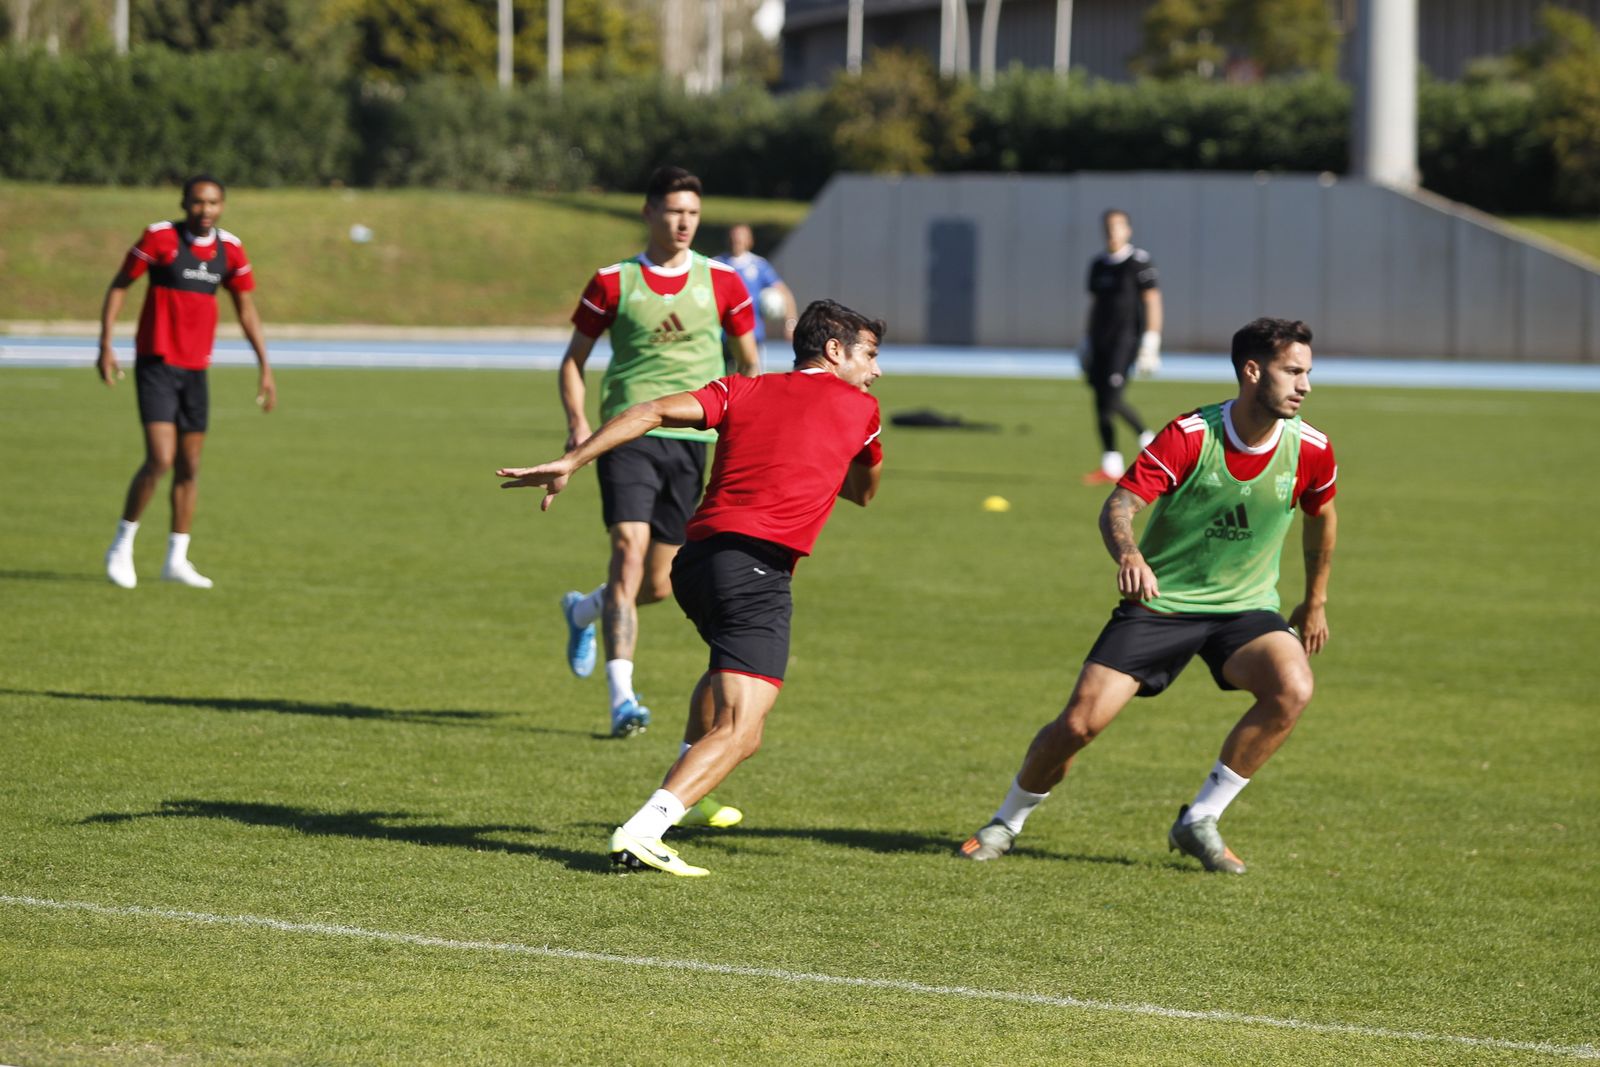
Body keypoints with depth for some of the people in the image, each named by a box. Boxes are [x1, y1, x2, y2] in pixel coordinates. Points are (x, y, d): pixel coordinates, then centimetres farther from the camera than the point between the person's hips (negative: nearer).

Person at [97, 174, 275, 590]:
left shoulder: (230, 250, 4)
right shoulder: (160, 237, -9)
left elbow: (246, 309, 13)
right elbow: (118, 286, -3)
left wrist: (265, 368, 9)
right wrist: (106, 345, -10)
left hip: (196, 369, 5)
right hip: (156, 364, -5)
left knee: (189, 468, 8)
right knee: (161, 459, -16)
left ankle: (177, 560, 18)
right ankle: (122, 547, 0)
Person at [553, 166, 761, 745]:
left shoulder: (721, 282, 7)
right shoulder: (613, 282, 3)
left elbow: (750, 362, 16)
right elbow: (574, 359, 10)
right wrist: (577, 421, -5)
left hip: (691, 441, 3)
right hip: (628, 433, -2)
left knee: (659, 584, 5)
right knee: (629, 550, -20)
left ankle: (583, 610, 39)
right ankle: (621, 696, -21)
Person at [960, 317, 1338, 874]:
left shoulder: (1311, 451, -8)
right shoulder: (1189, 436, -19)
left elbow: (1321, 516, 14)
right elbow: (1118, 505, -25)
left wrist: (1315, 603, 21)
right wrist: (1128, 553, -47)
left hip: (1245, 608, 3)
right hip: (1160, 600, -3)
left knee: (1292, 688, -28)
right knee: (1081, 721, -13)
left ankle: (1199, 822, -12)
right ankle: (1006, 822, 17)